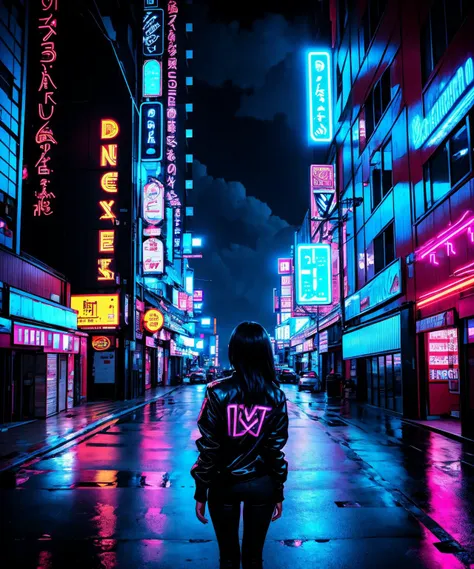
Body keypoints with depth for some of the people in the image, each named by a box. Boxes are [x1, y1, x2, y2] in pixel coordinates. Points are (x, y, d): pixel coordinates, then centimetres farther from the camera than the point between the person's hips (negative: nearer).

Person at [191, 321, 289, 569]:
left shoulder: (218, 392, -12)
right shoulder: (276, 396, -7)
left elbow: (208, 447, -10)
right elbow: (275, 450, -5)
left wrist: (200, 492, -1)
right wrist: (279, 493, 5)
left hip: (224, 483, -1)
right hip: (261, 484, 1)